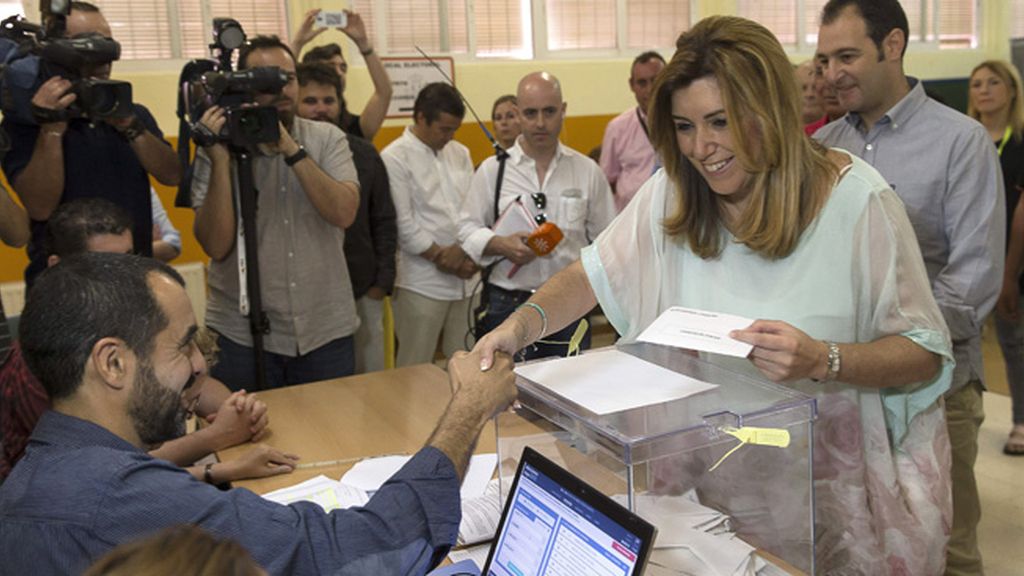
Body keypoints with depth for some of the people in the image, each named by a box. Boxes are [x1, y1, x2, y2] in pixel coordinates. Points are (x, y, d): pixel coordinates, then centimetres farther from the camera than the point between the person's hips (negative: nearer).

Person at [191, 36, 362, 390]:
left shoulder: (327, 138, 0)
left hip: (327, 331, 1)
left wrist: (292, 150, -20)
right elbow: (216, 246, -13)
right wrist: (221, 161, -19)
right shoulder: (216, 149, -3)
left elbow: (344, 213, -15)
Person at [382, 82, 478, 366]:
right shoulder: (395, 158, -5)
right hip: (422, 285, -5)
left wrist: (463, 250, -9)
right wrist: (442, 257, -7)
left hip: (466, 279, 5)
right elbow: (403, 224, -10)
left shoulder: (460, 153, 13)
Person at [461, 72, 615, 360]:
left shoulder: (588, 171, 6)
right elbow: (468, 229, 4)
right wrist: (501, 245, -15)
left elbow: (605, 239, 11)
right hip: (508, 305, -1)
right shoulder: (492, 169, 2)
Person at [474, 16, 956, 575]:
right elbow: (593, 274, 0)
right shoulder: (671, 194, -7)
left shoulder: (855, 200, -17)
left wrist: (822, 360, -31)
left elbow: (927, 355, -13)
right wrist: (523, 323, -20)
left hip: (828, 484, -3)